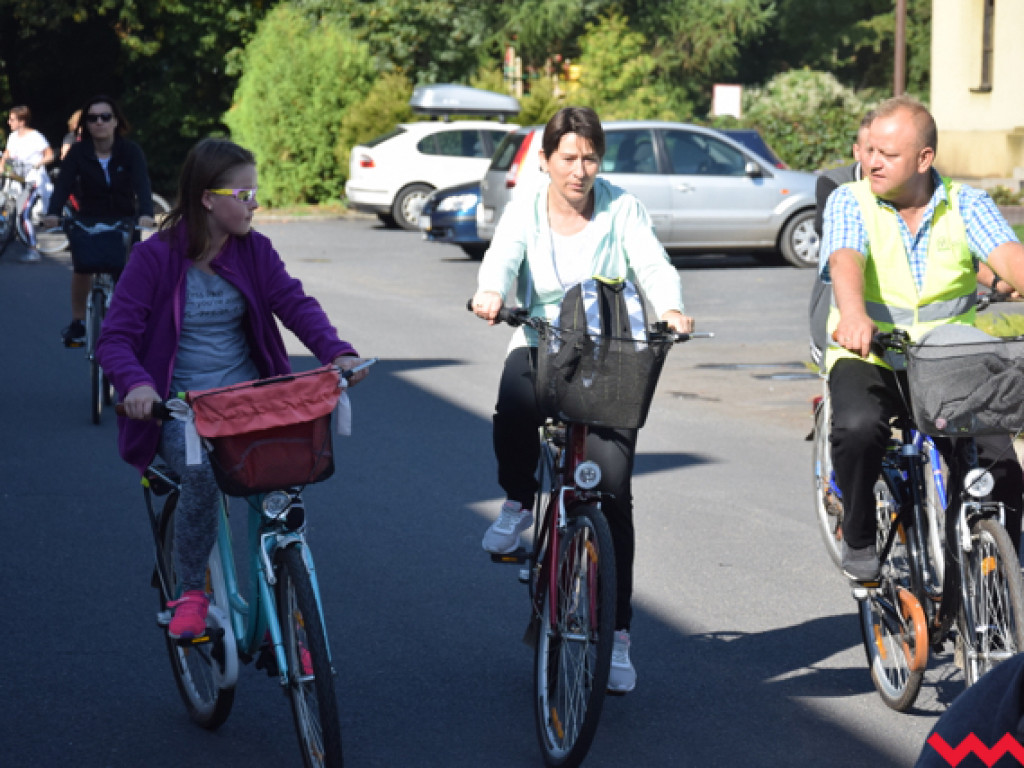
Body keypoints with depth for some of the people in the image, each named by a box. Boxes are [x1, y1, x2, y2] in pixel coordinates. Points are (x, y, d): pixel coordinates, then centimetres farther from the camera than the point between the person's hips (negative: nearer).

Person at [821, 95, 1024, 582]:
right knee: (858, 428, -33)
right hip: (868, 357, -1)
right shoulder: (850, 201, -2)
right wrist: (854, 315, -45)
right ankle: (858, 539, -6)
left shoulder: (966, 204, 2)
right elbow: (846, 259, -23)